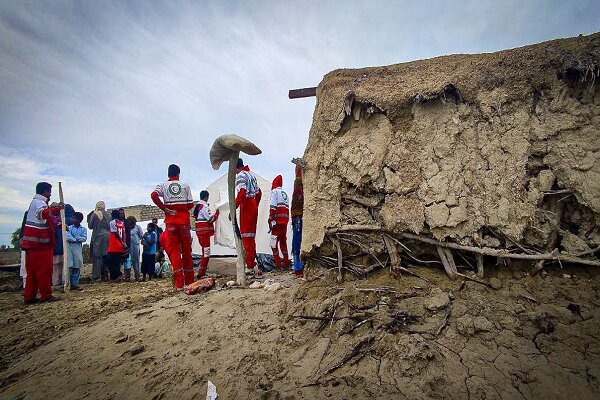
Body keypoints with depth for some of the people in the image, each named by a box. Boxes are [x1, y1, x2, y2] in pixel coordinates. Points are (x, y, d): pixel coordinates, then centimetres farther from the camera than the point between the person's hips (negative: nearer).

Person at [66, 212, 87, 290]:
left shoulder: (83, 229, 7)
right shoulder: (69, 227, 3)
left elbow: (84, 238, -6)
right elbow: (68, 237, -10)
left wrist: (75, 237, -14)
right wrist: (76, 239, -14)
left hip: (78, 249, 2)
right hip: (69, 248, -2)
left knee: (77, 267, 5)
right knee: (69, 266, -7)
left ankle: (75, 284, 13)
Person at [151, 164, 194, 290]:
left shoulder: (163, 185, 6)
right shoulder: (185, 185, 6)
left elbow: (154, 195, -14)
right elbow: (190, 204, 2)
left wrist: (164, 209, -6)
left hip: (171, 221, 0)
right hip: (184, 220, 0)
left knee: (174, 251, 1)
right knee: (186, 250, 8)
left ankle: (179, 284, -4)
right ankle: (189, 281, 14)